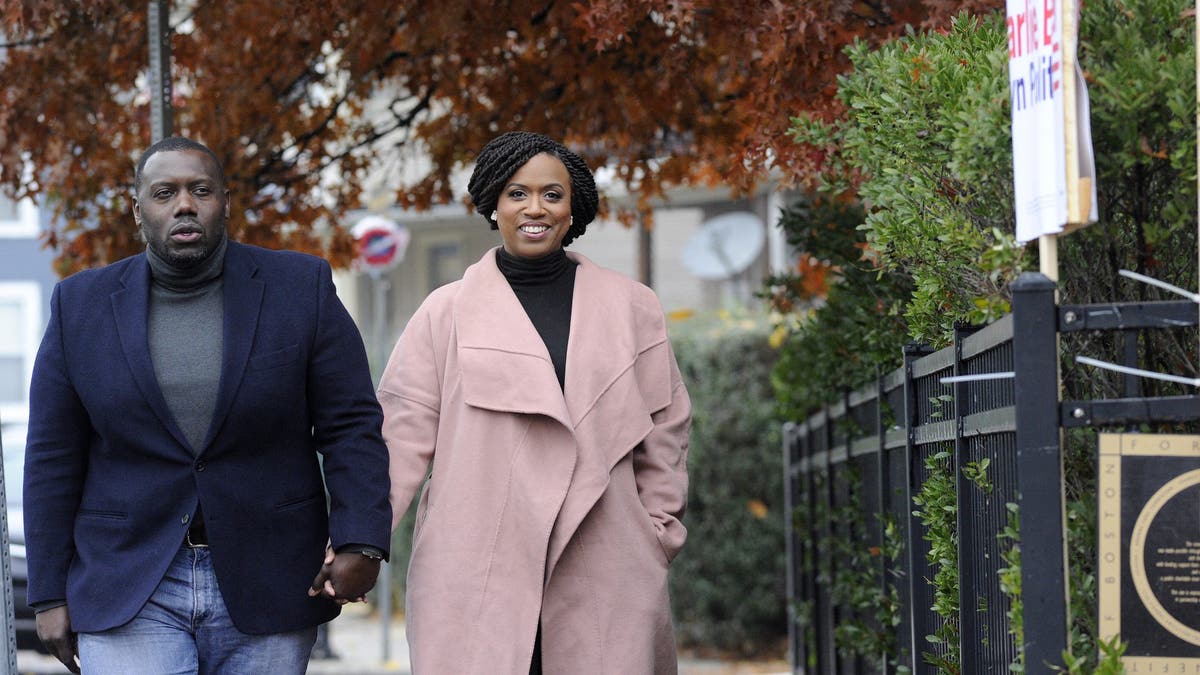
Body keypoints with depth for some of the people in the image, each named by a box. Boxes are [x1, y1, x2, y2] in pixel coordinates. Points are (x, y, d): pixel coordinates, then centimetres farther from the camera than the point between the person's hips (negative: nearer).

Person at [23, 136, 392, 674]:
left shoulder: (300, 289, -1)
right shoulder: (83, 306, 2)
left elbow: (351, 426, -2)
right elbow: (53, 458, 4)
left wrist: (359, 543, -14)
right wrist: (50, 596, 1)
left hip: (266, 589, 0)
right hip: (130, 591, 0)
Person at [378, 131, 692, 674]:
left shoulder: (632, 309, 12)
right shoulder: (446, 313, 8)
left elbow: (664, 431, 15)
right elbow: (403, 432, 4)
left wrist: (659, 536, 10)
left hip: (602, 577, 1)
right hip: (475, 577, -1)